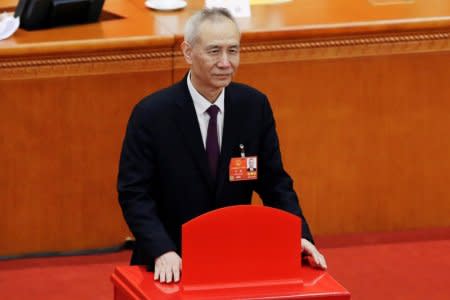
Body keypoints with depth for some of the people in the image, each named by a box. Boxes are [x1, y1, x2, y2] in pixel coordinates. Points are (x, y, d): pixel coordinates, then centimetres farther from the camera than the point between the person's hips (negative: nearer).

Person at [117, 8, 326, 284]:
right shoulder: (152, 114, -9)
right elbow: (134, 194, -10)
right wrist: (163, 252, -24)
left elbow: (274, 182, 7)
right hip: (173, 264, -2)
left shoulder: (254, 106, 1)